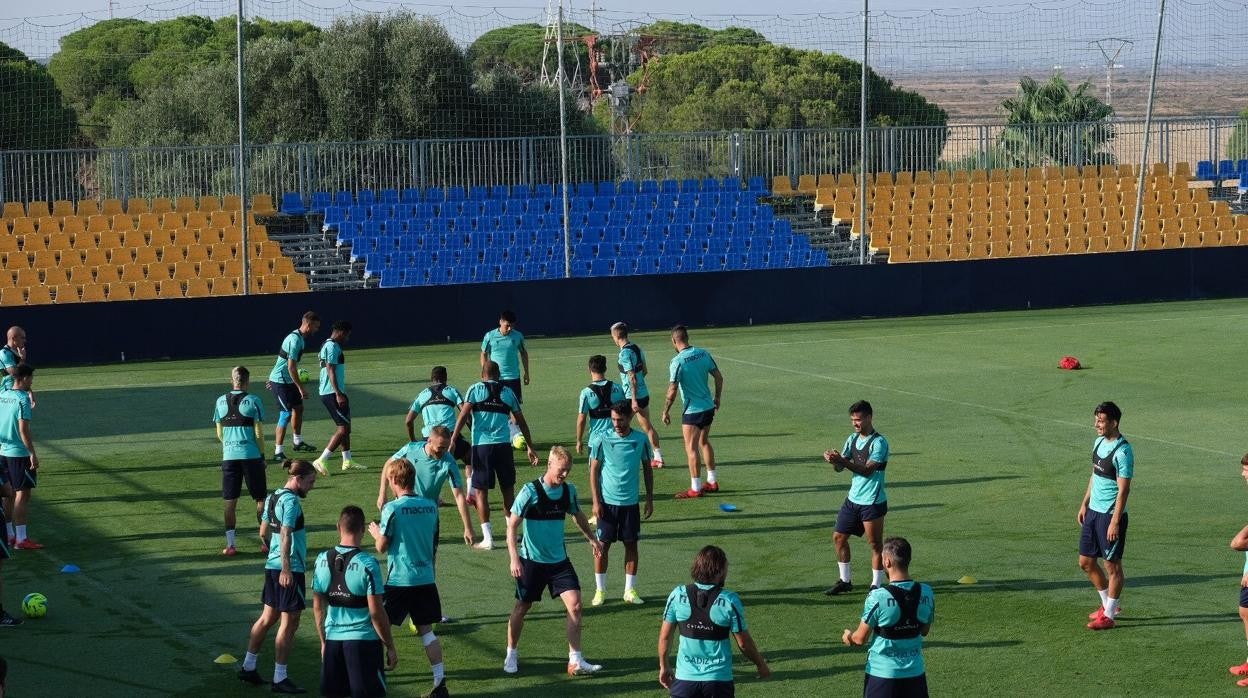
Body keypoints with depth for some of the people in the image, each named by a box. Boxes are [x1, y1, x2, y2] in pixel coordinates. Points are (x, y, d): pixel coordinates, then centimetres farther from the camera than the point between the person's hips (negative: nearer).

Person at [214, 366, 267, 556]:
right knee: (260, 499, 8)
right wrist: (262, 455, 5)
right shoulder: (253, 401, -6)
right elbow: (259, 433, -6)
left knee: (230, 502, 6)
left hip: (229, 456, 3)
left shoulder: (221, 401, 4)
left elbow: (219, 433, 10)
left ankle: (230, 544, 2)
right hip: (251, 455, -3)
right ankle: (266, 542, 9)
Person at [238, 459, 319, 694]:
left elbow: (264, 533, 21)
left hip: (272, 566, 9)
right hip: (289, 570, -9)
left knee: (268, 618, 18)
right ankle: (280, 679, 2)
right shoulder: (291, 501, -16)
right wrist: (286, 568, -28)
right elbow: (285, 534, -24)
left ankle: (248, 667, 25)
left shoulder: (273, 497, 12)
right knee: (289, 623, -2)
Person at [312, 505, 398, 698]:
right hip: (364, 639, -5)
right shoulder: (367, 563, -14)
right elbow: (376, 612, -13)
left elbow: (318, 607, 8)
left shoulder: (322, 560, 1)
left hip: (333, 639, 5)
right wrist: (390, 646, -3)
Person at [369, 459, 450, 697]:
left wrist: (375, 532, 13)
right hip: (426, 578, 5)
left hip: (399, 580, -5)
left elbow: (382, 546, -8)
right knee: (426, 631, 11)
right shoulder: (430, 505, 4)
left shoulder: (393, 509, -13)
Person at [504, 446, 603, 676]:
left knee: (575, 605, -9)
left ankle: (575, 661, -5)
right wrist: (514, 558, -23)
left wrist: (591, 538, 27)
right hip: (531, 561, -4)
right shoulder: (530, 491, -17)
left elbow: (577, 515, 21)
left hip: (559, 560, 4)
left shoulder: (569, 490, -1)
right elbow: (512, 524, -15)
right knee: (522, 607, 8)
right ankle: (511, 654, 29)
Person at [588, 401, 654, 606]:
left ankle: (630, 590, 15)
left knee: (631, 544, 5)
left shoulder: (641, 440, -1)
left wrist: (650, 499, 7)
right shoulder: (602, 440, -6)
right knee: (603, 545, 2)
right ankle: (600, 590, 12)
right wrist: (596, 502, -6)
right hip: (607, 502, -2)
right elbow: (594, 471, -1)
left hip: (630, 503, 2)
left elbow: (647, 470, 9)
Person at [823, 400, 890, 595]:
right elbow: (840, 467, 5)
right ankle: (845, 581, 23)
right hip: (853, 498, 8)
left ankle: (876, 585, 11)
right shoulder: (852, 439, 8)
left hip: (872, 501, -8)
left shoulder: (879, 442, -15)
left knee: (875, 544, 1)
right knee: (839, 537, 11)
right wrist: (835, 460, -18)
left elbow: (867, 470, -24)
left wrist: (842, 461, -32)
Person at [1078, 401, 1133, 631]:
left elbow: (1123, 489, -20)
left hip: (1111, 515, -9)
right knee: (1086, 562, 14)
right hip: (1093, 510, 9)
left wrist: (1115, 522, -21)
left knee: (1112, 565, 1)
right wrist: (1085, 503, 20)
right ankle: (1107, 604, 30)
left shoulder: (1123, 451, -19)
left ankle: (1109, 616, 10)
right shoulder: (1099, 442, 8)